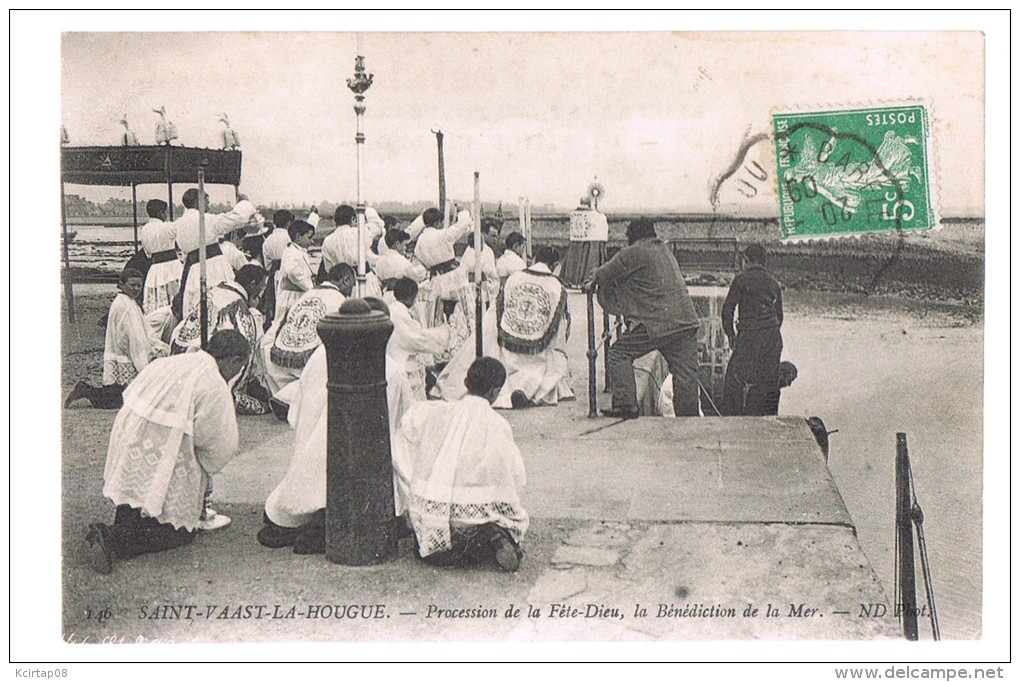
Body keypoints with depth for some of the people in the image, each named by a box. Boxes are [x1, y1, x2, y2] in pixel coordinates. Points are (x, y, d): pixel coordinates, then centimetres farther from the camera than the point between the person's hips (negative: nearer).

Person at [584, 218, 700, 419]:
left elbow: (606, 274, 6)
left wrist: (592, 281, 28)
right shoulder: (665, 251, 23)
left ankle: (626, 405, -4)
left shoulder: (633, 252, 0)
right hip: (687, 320, 7)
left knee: (618, 354, 3)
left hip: (657, 323, -7)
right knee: (685, 372, 8)